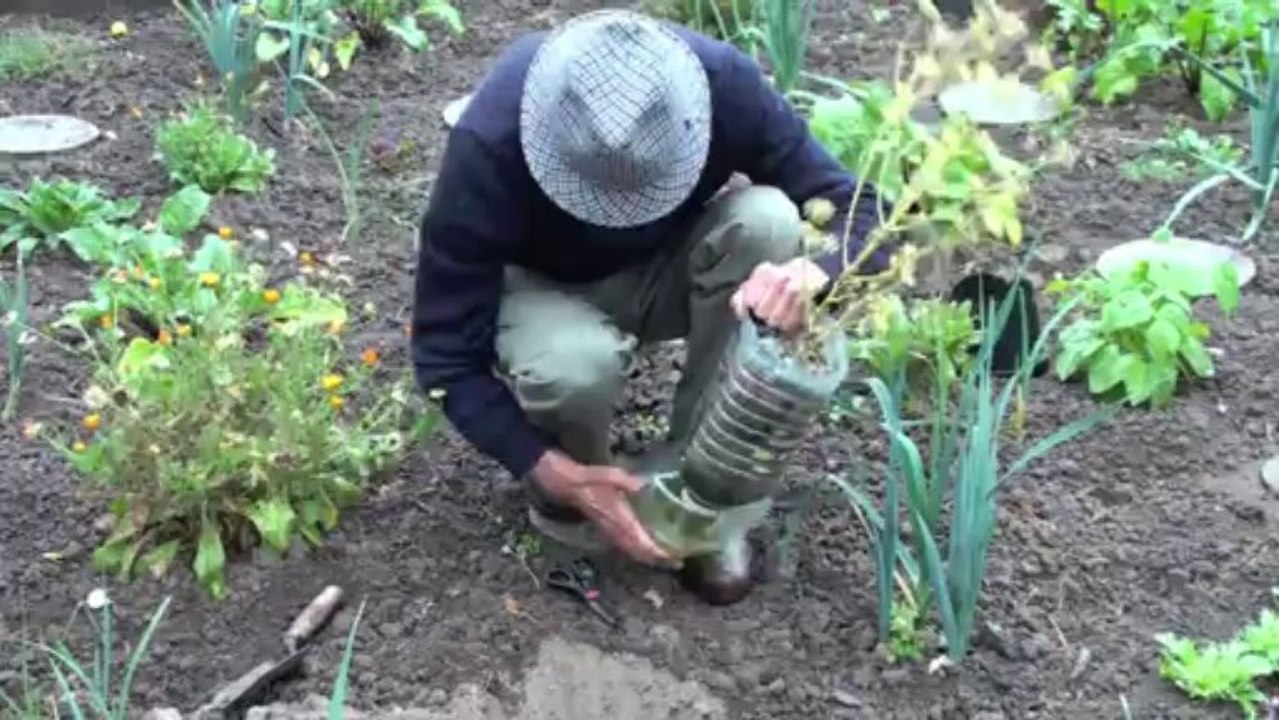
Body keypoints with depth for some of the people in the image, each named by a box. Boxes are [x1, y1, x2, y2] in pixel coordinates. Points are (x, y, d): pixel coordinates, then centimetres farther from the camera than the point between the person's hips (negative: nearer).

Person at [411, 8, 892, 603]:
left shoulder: (724, 83, -29)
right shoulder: (489, 143, -35)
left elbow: (861, 212, -22)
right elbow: (446, 350, -27)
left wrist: (811, 271, -45)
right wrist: (560, 475, -35)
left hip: (666, 273, 3)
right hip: (549, 291, -2)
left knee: (767, 221, -30)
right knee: (574, 364, -37)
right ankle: (567, 498, -3)